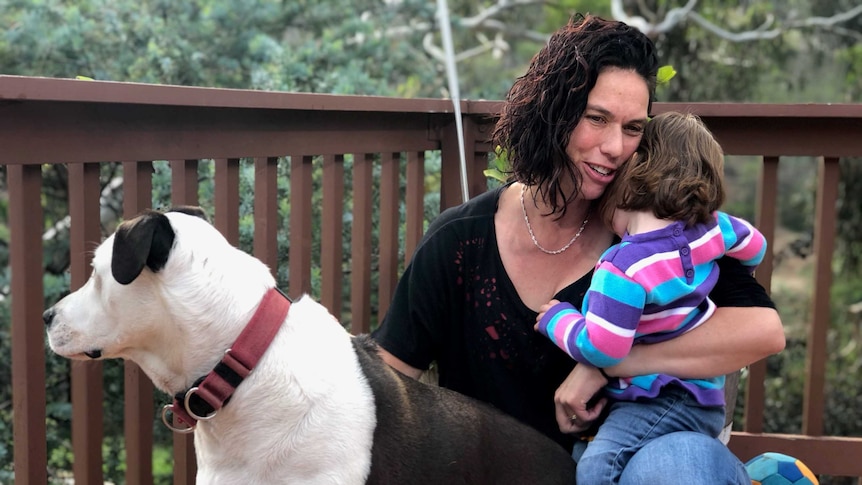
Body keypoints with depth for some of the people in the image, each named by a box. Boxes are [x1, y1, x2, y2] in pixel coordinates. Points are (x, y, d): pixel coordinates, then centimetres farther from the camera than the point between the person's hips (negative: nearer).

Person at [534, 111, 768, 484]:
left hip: (668, 403, -10)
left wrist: (555, 318, -6)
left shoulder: (623, 268, -25)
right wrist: (717, 284, 39)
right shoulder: (709, 228, -2)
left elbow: (600, 349, -26)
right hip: (705, 390, 10)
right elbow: (753, 246, 19)